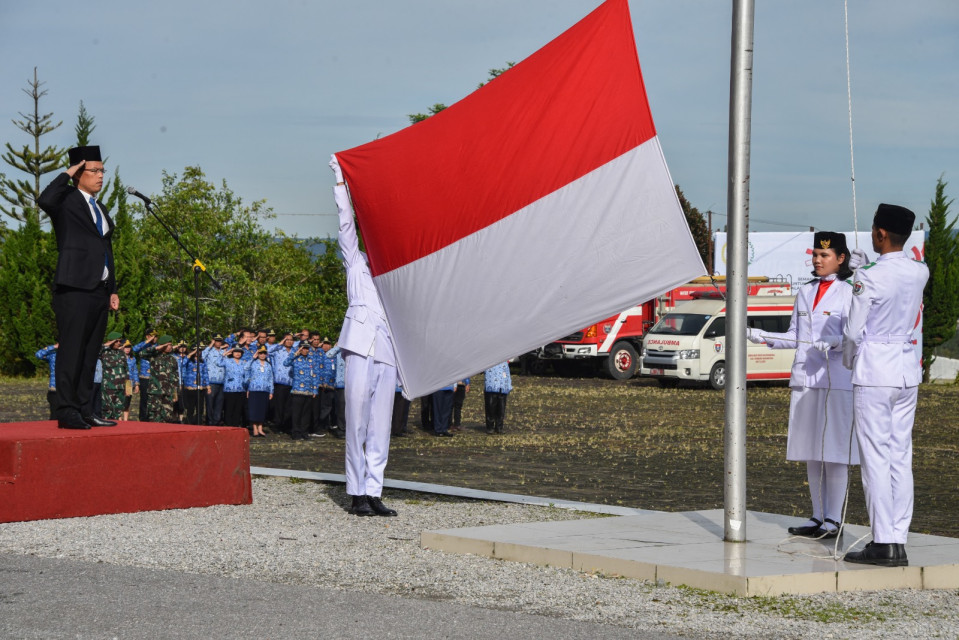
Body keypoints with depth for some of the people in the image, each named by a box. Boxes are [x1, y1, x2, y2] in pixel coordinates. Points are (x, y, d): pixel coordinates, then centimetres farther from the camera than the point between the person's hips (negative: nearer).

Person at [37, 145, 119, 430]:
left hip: (99, 290, 8)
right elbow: (45, 201, -26)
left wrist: (112, 289, 21)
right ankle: (66, 412, -11)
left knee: (90, 354, 8)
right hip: (74, 288, -8)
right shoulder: (67, 200, -2)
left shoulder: (101, 209, 23)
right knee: (72, 350, -10)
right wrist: (67, 175, -14)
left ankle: (82, 410, 11)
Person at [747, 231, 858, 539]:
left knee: (834, 450, -6)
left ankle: (834, 519, 0)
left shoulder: (848, 294, -1)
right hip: (804, 380, 6)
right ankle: (818, 517, 15)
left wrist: (834, 343, -27)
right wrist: (761, 337, 6)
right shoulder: (805, 293, 16)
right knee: (811, 451, 8)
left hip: (836, 380, -6)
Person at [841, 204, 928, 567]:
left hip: (874, 373, -7)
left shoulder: (869, 278, -16)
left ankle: (884, 544, -5)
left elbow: (853, 330, -11)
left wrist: (848, 361, 8)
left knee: (876, 457, -4)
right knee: (901, 457, 8)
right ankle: (898, 540, 8)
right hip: (908, 370, 7)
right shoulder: (920, 273, 3)